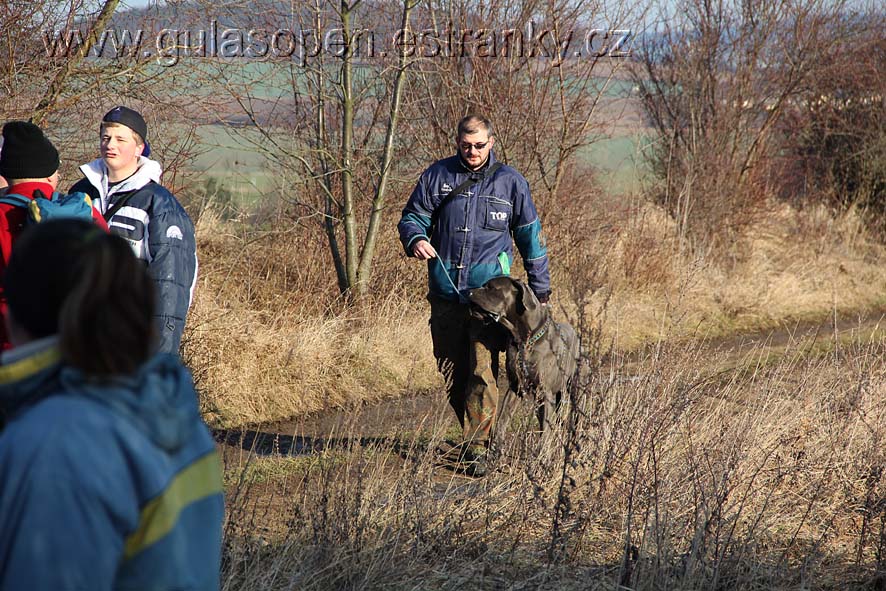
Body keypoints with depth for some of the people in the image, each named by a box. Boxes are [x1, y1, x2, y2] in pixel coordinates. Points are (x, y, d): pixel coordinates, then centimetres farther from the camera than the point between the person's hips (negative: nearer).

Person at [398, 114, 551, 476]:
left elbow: (530, 235, 12)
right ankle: (472, 433, 26)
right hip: (445, 292, 3)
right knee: (452, 372, 9)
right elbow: (412, 216, 11)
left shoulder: (510, 181, 5)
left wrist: (540, 288, 12)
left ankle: (477, 447, -11)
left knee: (483, 370, -13)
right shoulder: (437, 176, 7)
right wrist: (415, 239, -14)